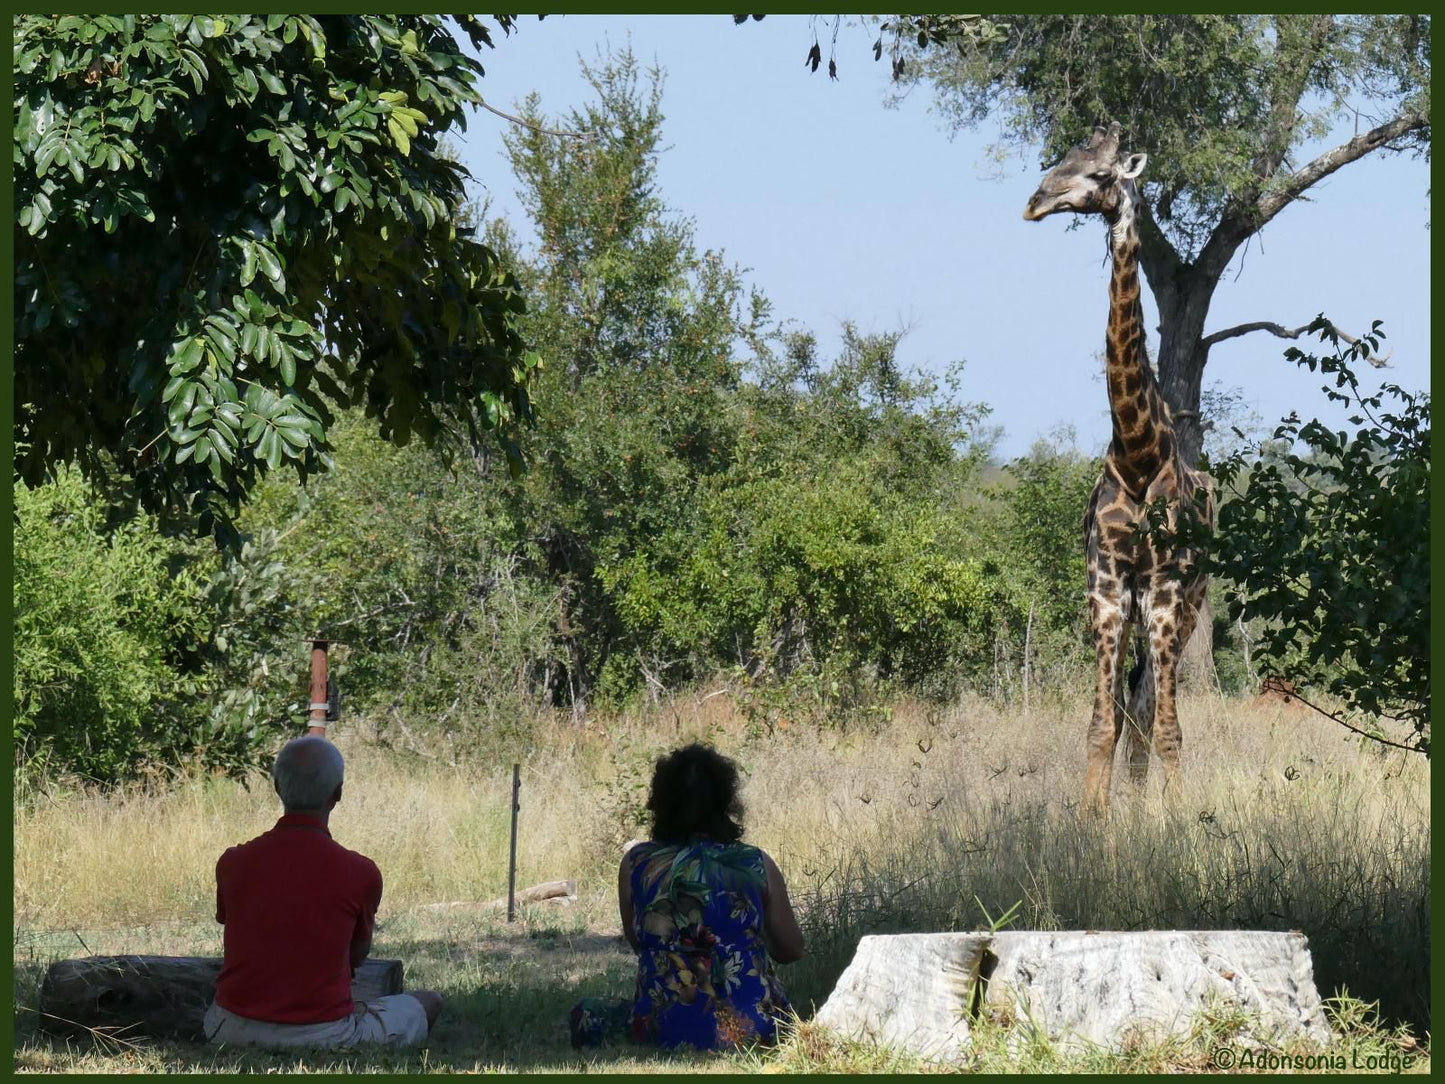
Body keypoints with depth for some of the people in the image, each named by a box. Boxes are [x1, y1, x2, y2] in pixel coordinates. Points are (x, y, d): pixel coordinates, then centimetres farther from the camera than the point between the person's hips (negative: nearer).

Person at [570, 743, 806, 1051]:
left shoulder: (636, 863, 1)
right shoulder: (758, 865, 1)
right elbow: (792, 950, 10)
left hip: (665, 1029, -1)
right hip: (752, 1028, 1)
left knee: (585, 1014, 26)